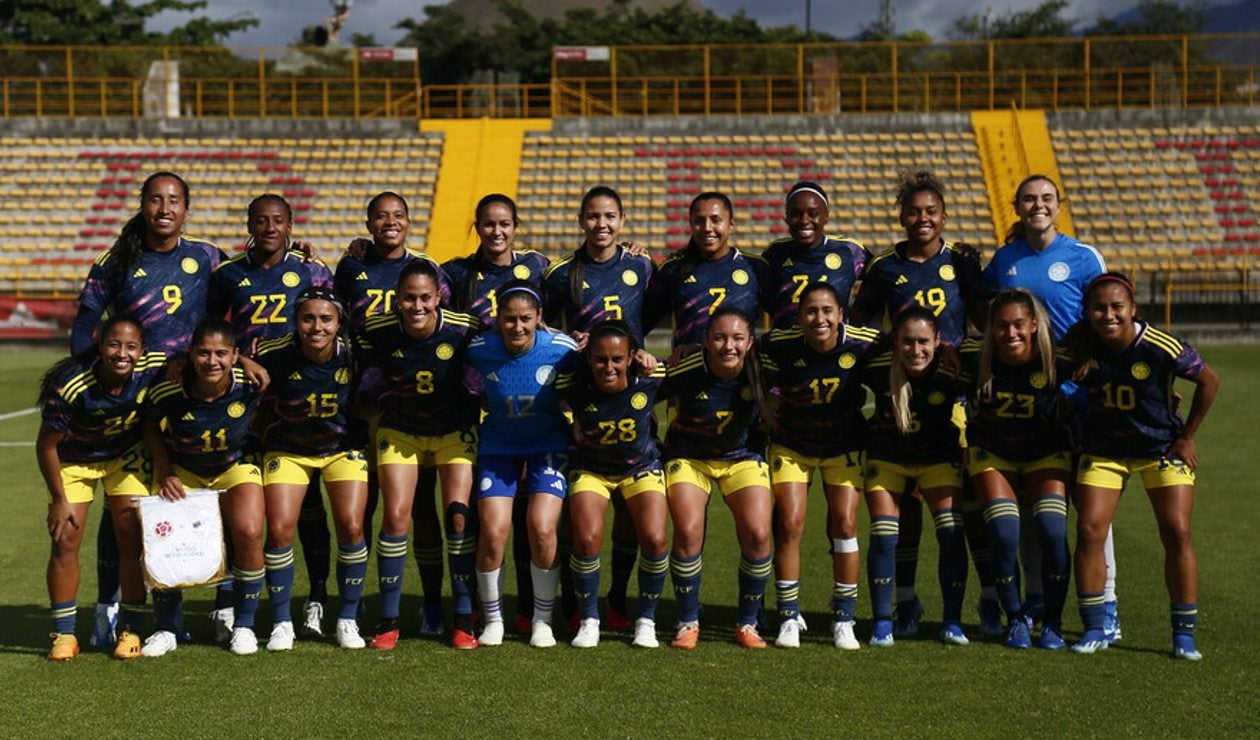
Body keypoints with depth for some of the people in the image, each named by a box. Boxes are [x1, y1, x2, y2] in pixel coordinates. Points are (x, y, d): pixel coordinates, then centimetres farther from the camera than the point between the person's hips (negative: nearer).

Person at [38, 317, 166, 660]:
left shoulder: (155, 368, -29)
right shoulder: (71, 387, -33)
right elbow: (46, 445, -19)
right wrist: (59, 499, -14)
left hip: (126, 455, 2)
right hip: (73, 460, -2)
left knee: (132, 538, -4)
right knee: (65, 540, -4)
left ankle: (131, 630, 6)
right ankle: (63, 634, 8)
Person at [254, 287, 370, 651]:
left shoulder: (354, 355, -21)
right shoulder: (273, 355, -24)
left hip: (343, 447, 0)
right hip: (287, 450, 0)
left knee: (351, 528, -11)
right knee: (279, 530, -10)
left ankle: (348, 620, 6)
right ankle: (281, 622, 7)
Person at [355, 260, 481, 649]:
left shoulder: (464, 329, -20)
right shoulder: (377, 331, -18)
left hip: (455, 430, 0)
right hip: (399, 430, 1)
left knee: (459, 517, -9)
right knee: (395, 517, -8)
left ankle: (464, 619, 1)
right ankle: (388, 621, 3)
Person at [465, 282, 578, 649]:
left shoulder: (561, 349, -20)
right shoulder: (480, 350, -17)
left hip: (549, 445, -1)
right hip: (499, 446, 1)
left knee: (542, 529, -14)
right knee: (493, 530, -10)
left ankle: (543, 619, 7)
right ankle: (492, 618, 11)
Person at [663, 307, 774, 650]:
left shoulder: (761, 370, -18)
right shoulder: (684, 371, -24)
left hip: (743, 458, 2)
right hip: (689, 457, -1)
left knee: (758, 535, -14)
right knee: (688, 532, -19)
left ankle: (748, 623, 6)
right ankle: (688, 622, 0)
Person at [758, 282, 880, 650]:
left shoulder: (865, 344, -20)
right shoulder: (778, 346, -21)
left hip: (844, 445, 0)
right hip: (791, 445, 0)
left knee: (845, 525, -6)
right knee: (789, 525, -7)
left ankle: (844, 619, 8)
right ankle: (789, 618, 6)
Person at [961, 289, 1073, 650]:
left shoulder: (1059, 362, -23)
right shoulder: (975, 358, -22)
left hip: (1046, 454, 0)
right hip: (992, 454, 0)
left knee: (1053, 532, -16)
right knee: (1004, 537, -14)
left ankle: (1053, 623, 4)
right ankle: (1015, 620, 8)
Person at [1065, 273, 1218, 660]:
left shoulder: (1161, 348, -24)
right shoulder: (1080, 343, -16)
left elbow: (1209, 380, -9)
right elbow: (1067, 382, 8)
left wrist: (1187, 436, -5)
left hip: (1162, 448, -2)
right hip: (1103, 449, 2)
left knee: (1177, 534, -9)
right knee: (1089, 531, -8)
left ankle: (1184, 634, 2)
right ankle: (1094, 629, 4)